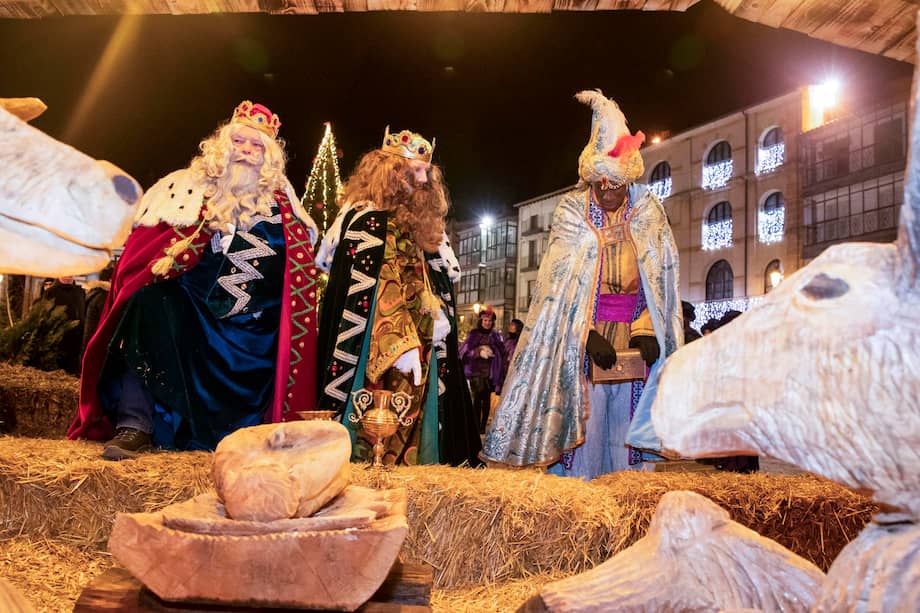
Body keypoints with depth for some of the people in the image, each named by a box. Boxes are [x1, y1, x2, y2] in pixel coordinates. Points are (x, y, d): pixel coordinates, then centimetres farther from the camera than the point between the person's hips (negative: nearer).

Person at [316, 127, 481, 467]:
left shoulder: (421, 225, 17)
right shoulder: (368, 219, -9)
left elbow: (437, 283, 22)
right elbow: (380, 291, -19)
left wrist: (438, 317, 7)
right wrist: (400, 343, -24)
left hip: (415, 342, 8)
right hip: (377, 348, -8)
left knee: (409, 426, 8)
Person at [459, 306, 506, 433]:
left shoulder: (496, 335, 8)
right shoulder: (473, 334, 2)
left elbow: (501, 354, 11)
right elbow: (464, 351, -6)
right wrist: (478, 352, -20)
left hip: (490, 372, 2)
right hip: (476, 371, -2)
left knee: (487, 399, 4)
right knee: (477, 398, -10)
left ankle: (483, 426, 12)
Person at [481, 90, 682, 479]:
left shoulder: (648, 213, 5)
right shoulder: (573, 212, -1)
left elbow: (660, 279, 5)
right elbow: (561, 284, -6)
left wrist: (646, 331, -9)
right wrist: (588, 335, -16)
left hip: (632, 340, 2)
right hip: (581, 340, -2)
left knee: (627, 424, 5)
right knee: (583, 423, -4)